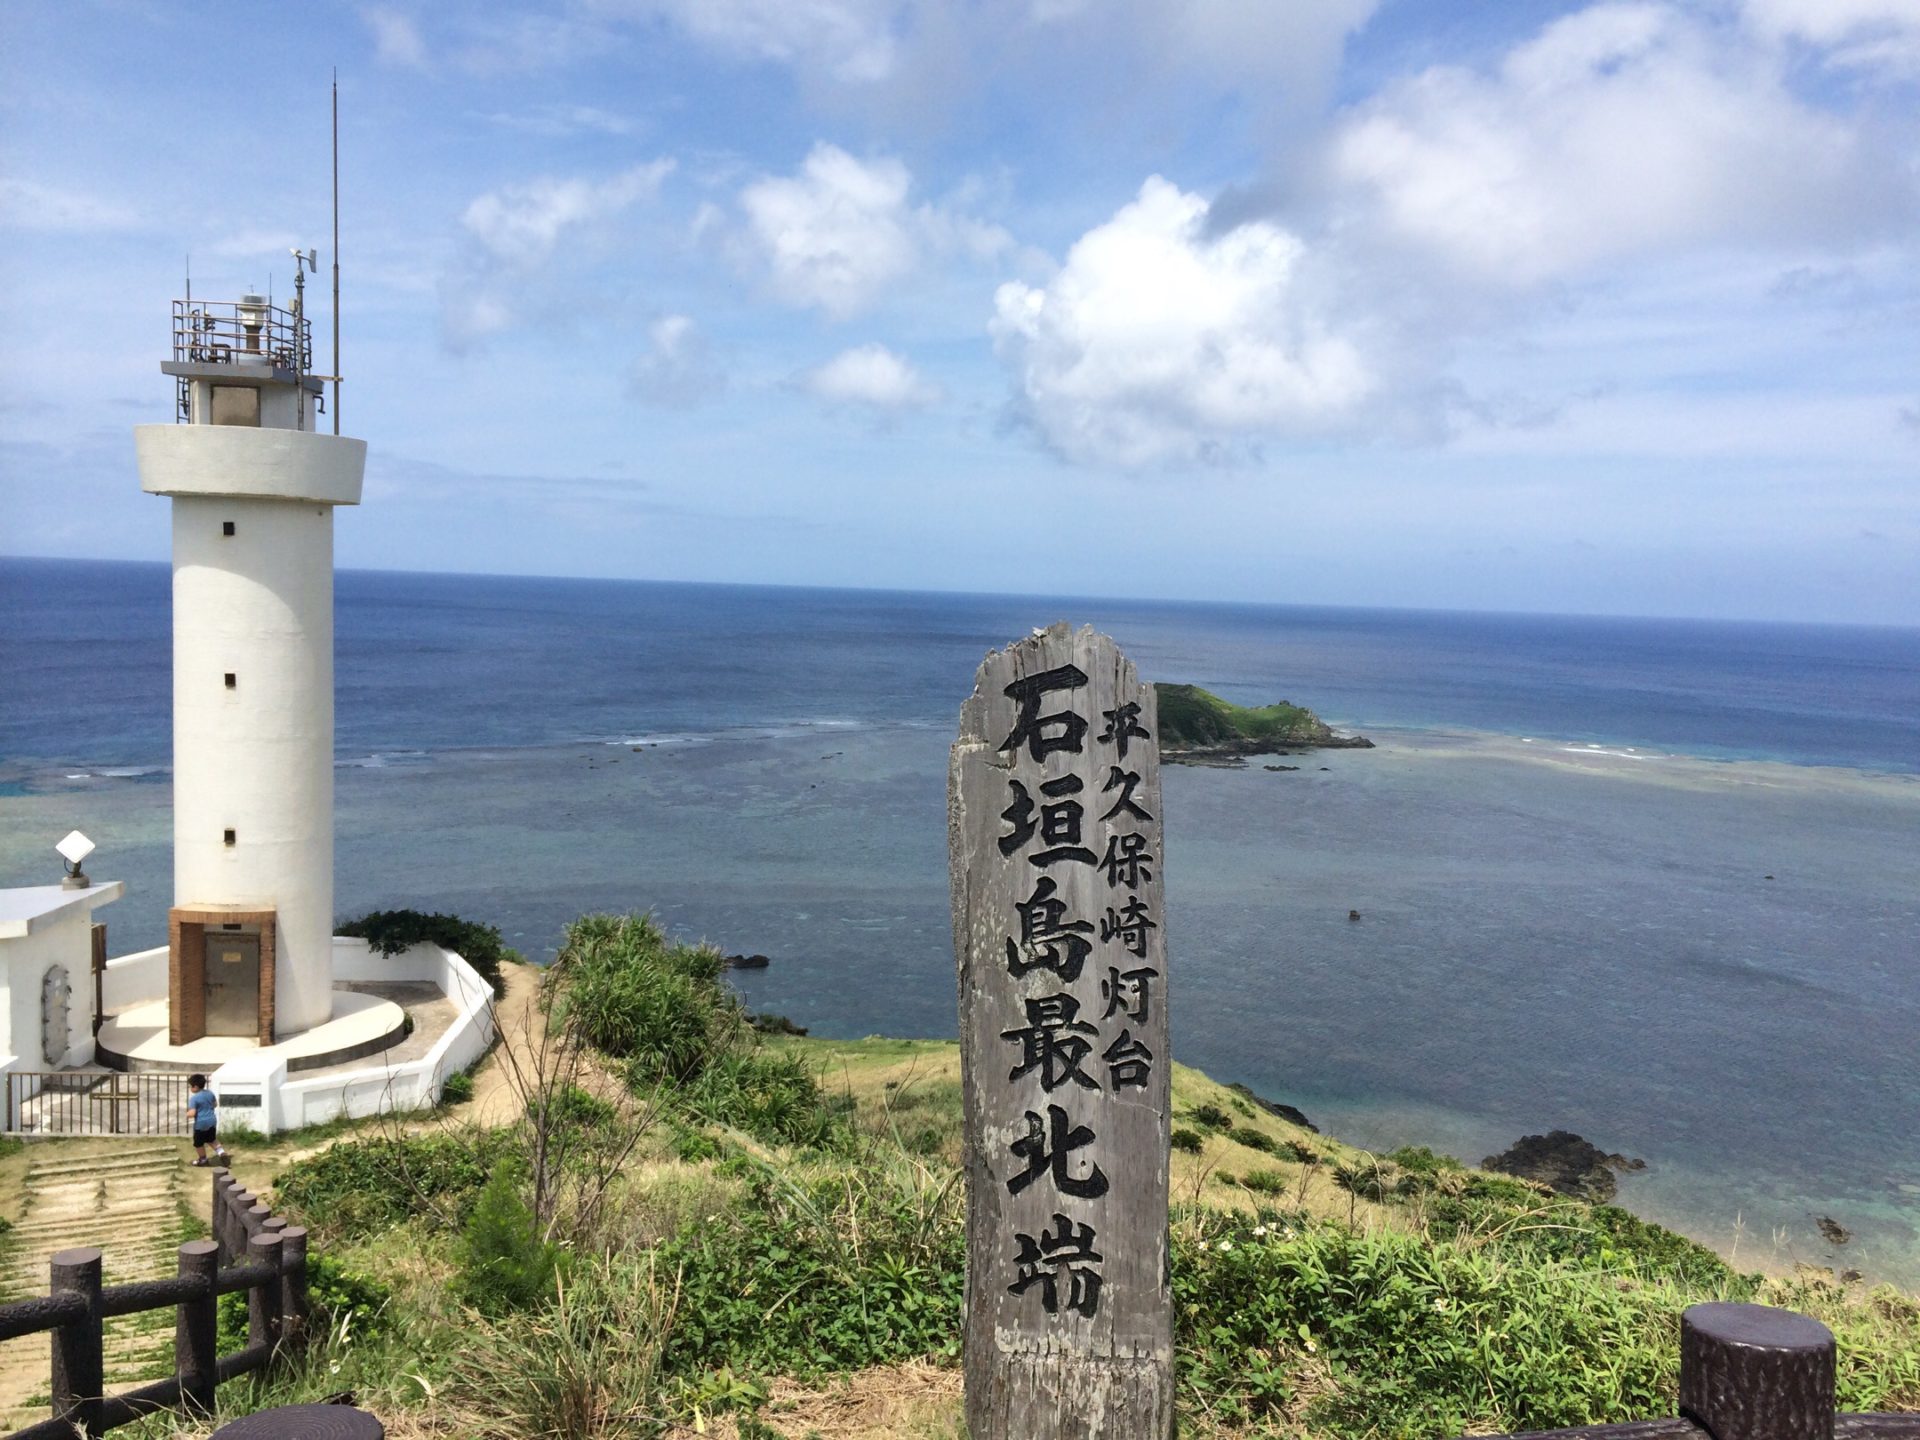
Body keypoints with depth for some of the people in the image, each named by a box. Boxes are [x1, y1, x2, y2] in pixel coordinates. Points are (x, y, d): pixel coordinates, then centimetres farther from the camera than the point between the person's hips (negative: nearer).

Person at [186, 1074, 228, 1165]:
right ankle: (221, 1151, 10)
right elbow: (215, 1104, 14)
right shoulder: (210, 1093, 2)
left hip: (200, 1123, -7)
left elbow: (192, 1113, -23)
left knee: (198, 1143, 15)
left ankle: (202, 1159, 29)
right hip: (211, 1121, 7)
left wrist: (187, 1113, -2)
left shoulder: (194, 1098, -19)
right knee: (212, 1139, 26)